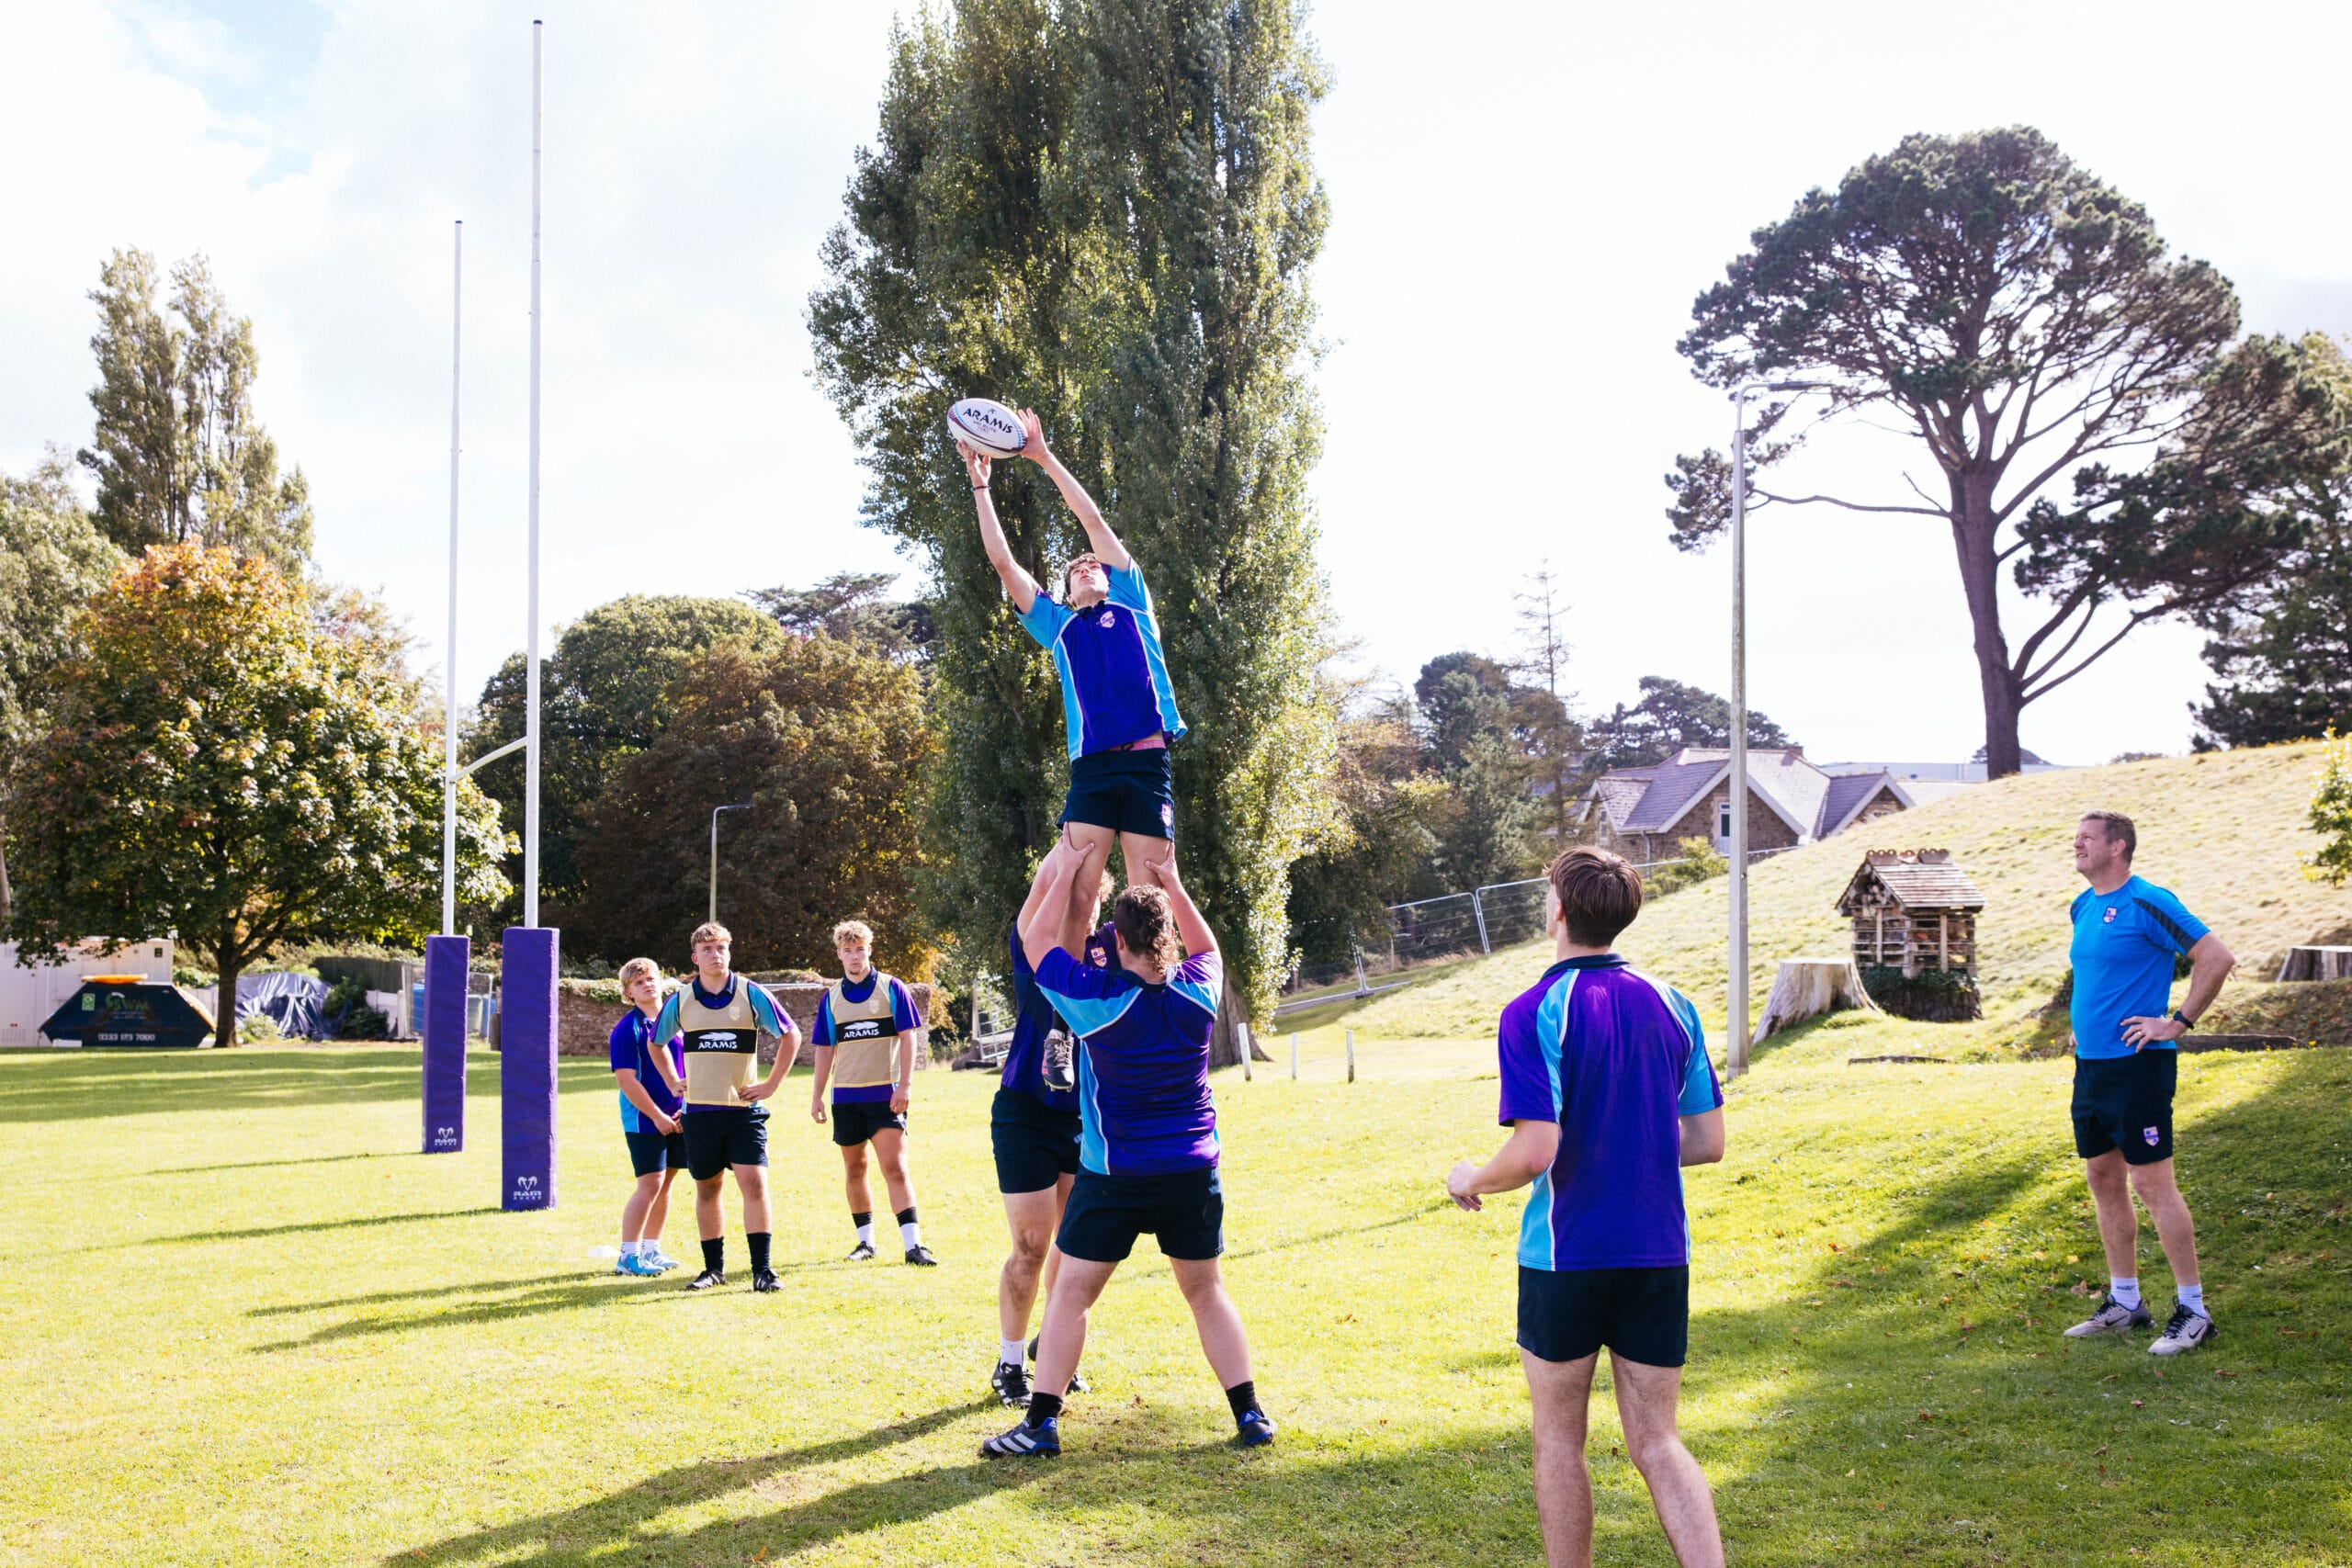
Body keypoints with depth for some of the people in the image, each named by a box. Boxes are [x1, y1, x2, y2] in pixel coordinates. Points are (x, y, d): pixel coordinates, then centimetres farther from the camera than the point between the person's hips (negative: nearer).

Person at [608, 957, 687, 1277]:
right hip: (645, 1119, -6)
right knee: (650, 1183, -10)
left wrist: (686, 1107, 3)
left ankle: (651, 1250, 21)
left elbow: (688, 1064, 15)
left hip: (677, 1117, 6)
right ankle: (628, 1256, -4)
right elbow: (626, 1079, -13)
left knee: (665, 1184, 10)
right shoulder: (627, 1029, -8)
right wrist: (657, 1117, -14)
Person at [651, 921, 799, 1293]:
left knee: (754, 1183, -12)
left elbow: (791, 1036, 6)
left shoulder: (751, 994, -2)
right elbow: (656, 1043, 21)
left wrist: (771, 1084, 2)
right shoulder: (680, 1001, 3)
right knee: (707, 1188, 8)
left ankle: (762, 1269, -9)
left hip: (745, 1109, -2)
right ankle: (714, 1268, 19)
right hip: (699, 1112, 2)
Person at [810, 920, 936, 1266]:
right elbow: (825, 1049, 13)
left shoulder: (892, 988, -1)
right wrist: (817, 1095, 10)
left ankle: (913, 1243, -12)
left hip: (885, 1094, -4)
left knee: (895, 1166, -10)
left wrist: (905, 1085, -11)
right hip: (846, 1096, 4)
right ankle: (865, 1241, 19)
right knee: (854, 1169, 9)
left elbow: (907, 1038, -3)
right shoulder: (831, 998, 9)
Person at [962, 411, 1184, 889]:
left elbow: (1094, 522, 14)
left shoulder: (1129, 601, 17)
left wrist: (1045, 458, 16)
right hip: (1090, 767, 2)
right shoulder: (1059, 626, 21)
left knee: (1148, 895, -5)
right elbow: (1003, 562, 18)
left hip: (1145, 762, -2)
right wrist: (980, 484, 17)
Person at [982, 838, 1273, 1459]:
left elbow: (1037, 941, 0)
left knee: (1071, 1293, 5)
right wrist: (1173, 884, 20)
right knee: (1205, 1290, 15)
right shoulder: (1198, 994, -5)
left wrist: (1066, 872, 7)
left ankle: (1041, 1422, 4)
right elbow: (1206, 948, 20)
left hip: (1114, 1175, -3)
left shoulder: (1100, 1001, -15)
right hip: (1193, 1173, 3)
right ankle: (1250, 1414, 14)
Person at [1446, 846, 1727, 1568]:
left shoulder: (1535, 1011, -13)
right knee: (1657, 1443, 9)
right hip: (1659, 1253, 5)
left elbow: (1534, 1151, -20)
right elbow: (1707, 1140, 7)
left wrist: (1473, 1179, 0)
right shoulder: (1671, 1005, 4)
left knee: (1558, 1441, 12)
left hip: (1567, 1255, -4)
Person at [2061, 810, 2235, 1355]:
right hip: (2089, 1063, 9)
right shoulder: (2083, 906, 13)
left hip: (2136, 1065, -9)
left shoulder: (2148, 903, -12)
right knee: (2103, 1179, 12)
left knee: (2151, 1182, -7)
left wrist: (2177, 1023, -14)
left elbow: (2216, 958, -15)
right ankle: (2125, 1303, 21)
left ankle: (2192, 1311, 0)